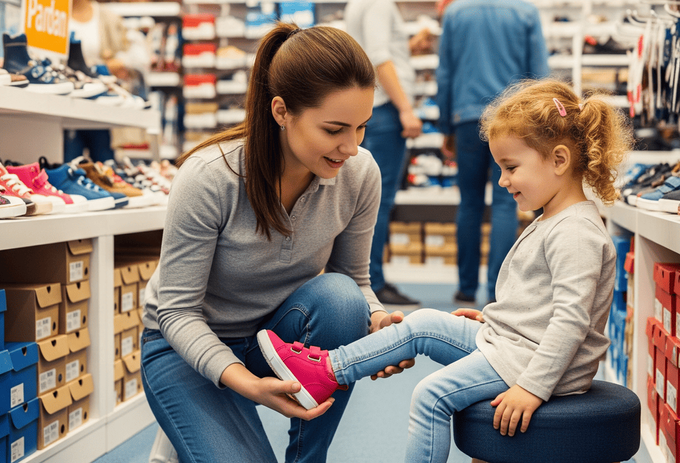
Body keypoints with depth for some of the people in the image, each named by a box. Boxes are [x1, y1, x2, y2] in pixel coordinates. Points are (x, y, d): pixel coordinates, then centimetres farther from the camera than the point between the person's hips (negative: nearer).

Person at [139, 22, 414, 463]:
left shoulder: (360, 173, -16)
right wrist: (246, 382, -37)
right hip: (189, 344, -3)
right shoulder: (209, 177, -28)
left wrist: (377, 321, -25)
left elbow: (354, 279, -2)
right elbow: (177, 310, -21)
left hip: (281, 335, 4)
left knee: (339, 296, -29)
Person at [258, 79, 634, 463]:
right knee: (422, 324, 8)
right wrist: (493, 317, 17)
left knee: (432, 395, -18)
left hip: (531, 359, -10)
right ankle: (327, 371, 10)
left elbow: (572, 320, -27)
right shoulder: (551, 223, 14)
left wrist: (533, 387, -29)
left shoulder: (577, 233, -20)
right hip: (504, 339, 10)